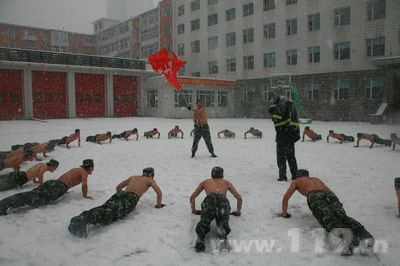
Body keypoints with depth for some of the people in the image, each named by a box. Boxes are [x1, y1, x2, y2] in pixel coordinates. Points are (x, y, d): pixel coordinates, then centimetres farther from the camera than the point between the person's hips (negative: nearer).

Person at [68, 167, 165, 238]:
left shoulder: (133, 177, 39)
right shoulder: (150, 180, 25)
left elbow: (118, 187, 42)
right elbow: (159, 192, 10)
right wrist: (158, 205, 23)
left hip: (120, 194, 6)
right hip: (132, 198, -6)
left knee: (104, 208, -18)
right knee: (113, 214, -27)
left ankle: (82, 218, -47)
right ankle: (87, 219, -55)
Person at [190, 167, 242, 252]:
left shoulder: (205, 182, 40)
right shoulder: (226, 182, 40)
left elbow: (192, 197, 43)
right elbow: (239, 198, 41)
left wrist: (194, 210, 54)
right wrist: (238, 211, 52)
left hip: (209, 201, 0)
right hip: (223, 202, 0)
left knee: (203, 225, -13)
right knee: (223, 224, -15)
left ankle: (200, 240, -46)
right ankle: (223, 237, -49)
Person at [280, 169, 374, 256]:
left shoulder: (296, 181, 35)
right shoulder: (316, 179, 47)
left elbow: (286, 197, 26)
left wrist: (284, 213, 37)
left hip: (314, 196, -4)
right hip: (330, 195, 4)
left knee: (326, 219, -29)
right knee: (342, 217, -22)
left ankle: (336, 230, -64)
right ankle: (362, 233, -53)